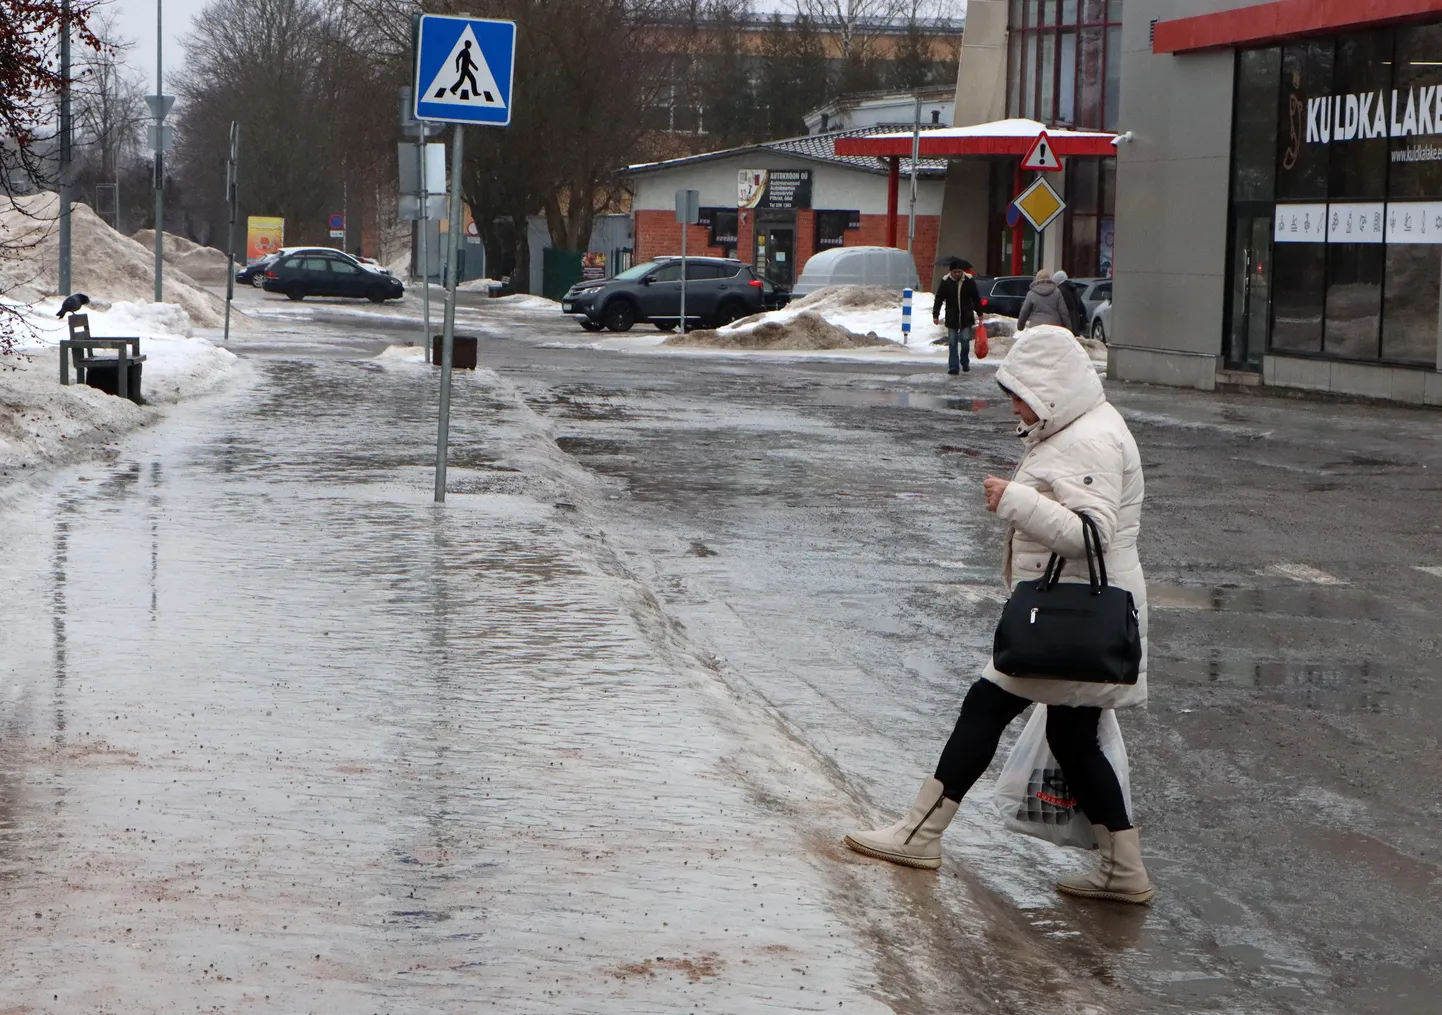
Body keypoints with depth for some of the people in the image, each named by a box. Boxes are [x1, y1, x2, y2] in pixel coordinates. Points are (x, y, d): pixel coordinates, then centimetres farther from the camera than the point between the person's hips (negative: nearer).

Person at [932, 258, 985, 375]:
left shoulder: (969, 280, -3)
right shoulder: (945, 281, -5)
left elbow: (976, 298, 6)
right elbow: (939, 299, 1)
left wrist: (979, 314, 8)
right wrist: (935, 315, -3)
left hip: (966, 317, 0)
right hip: (952, 318, 0)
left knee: (965, 341, -1)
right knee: (952, 342, -1)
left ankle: (965, 362, 21)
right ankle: (954, 366, 1)